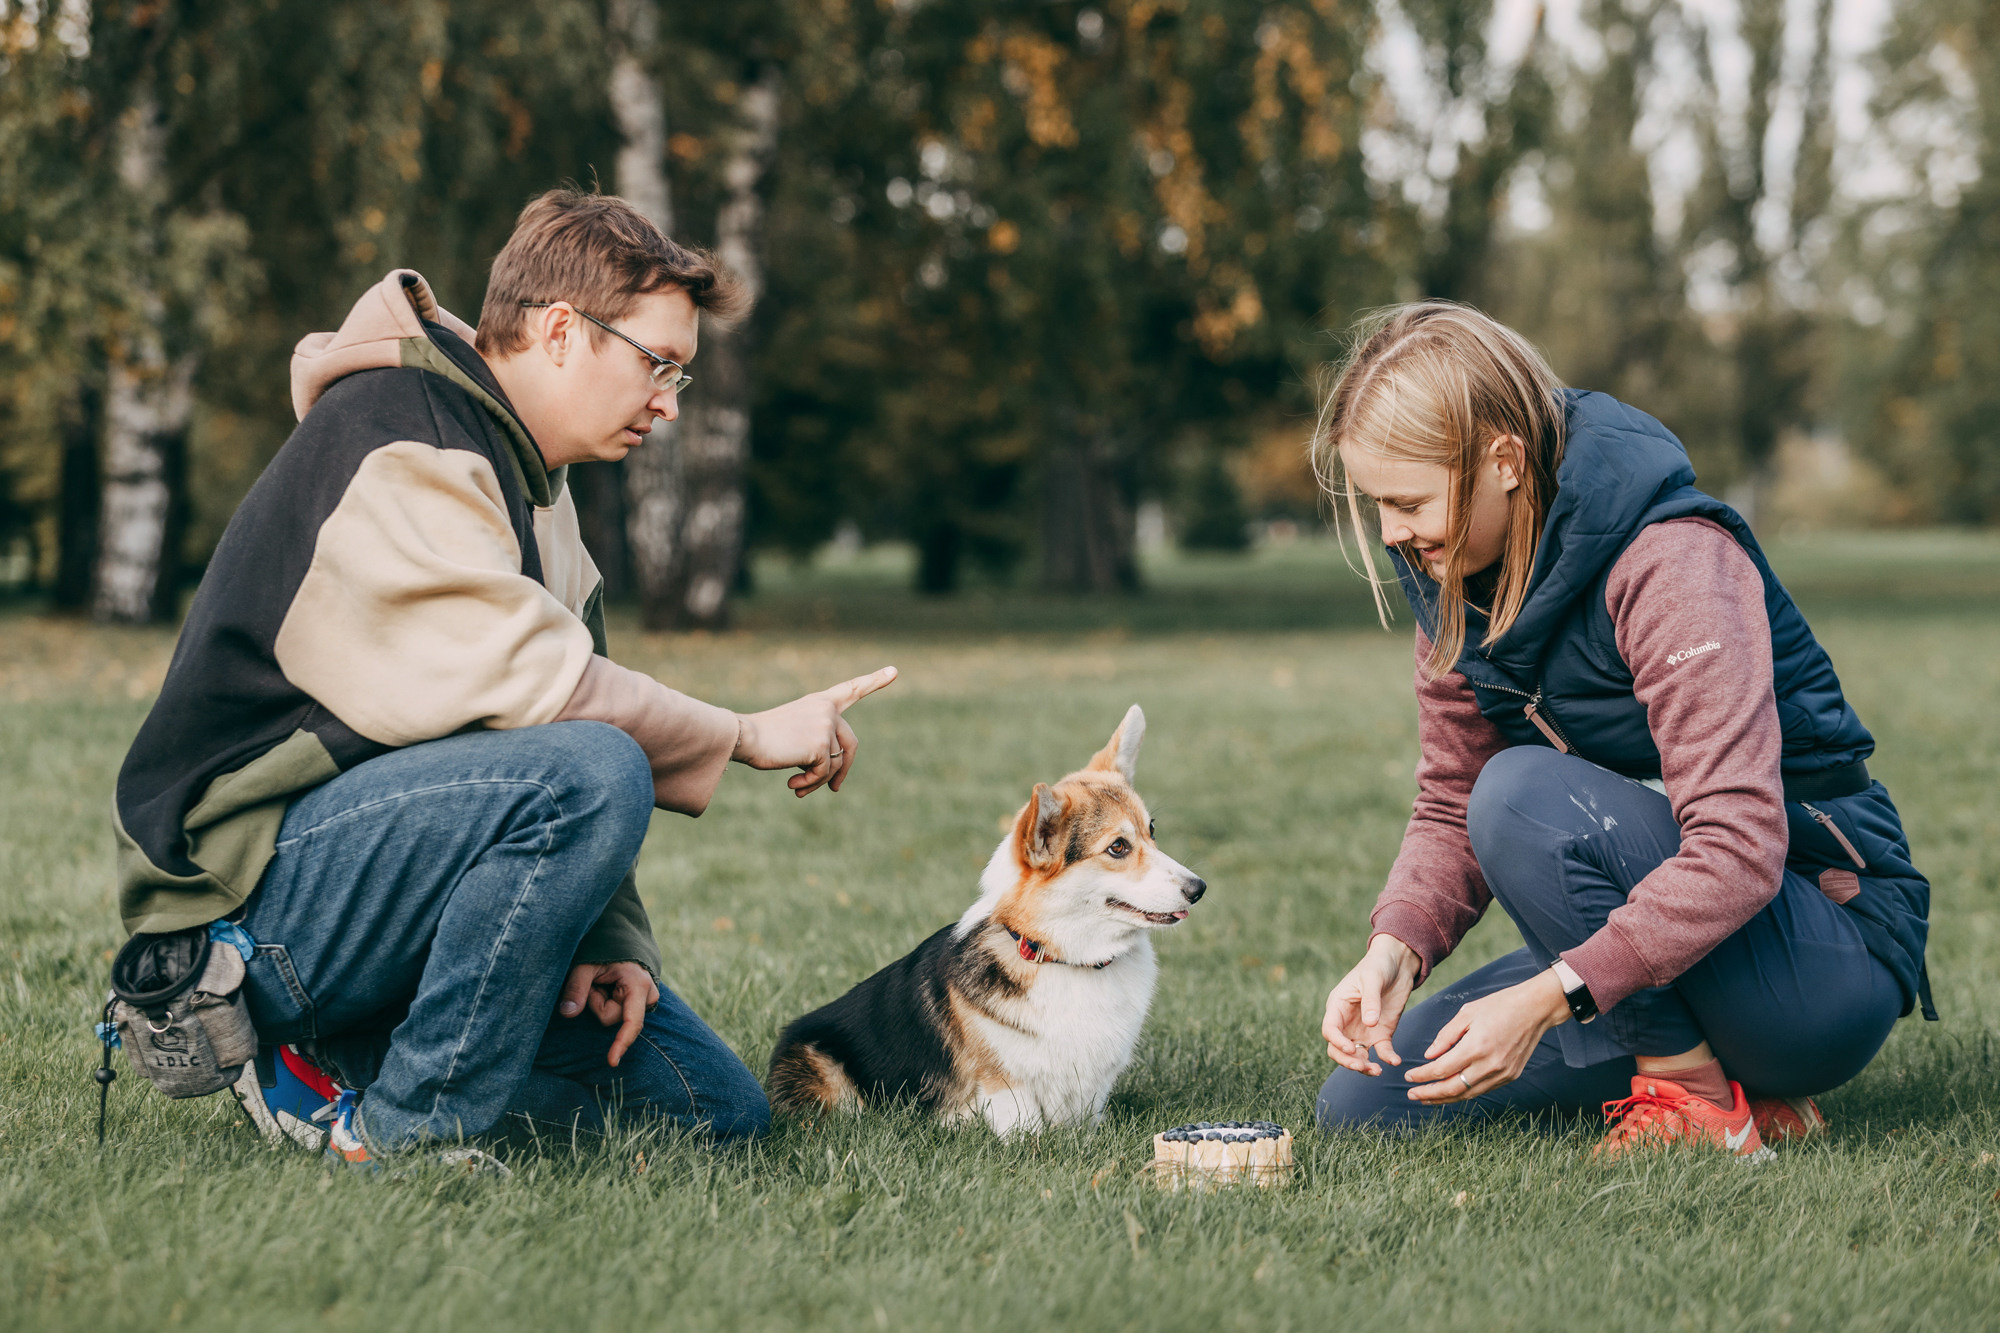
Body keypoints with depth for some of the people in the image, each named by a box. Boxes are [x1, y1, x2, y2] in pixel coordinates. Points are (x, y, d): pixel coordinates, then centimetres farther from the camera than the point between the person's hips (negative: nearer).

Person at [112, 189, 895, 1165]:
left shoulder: (531, 485, 18)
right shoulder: (392, 430, -13)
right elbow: (516, 676, -25)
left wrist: (609, 940, -2)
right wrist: (748, 736, -15)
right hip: (248, 892, -10)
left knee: (718, 1110, 2)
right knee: (592, 771, -34)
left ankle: (330, 1069, 8)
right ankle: (402, 1140, -22)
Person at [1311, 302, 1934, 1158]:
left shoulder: (1672, 563, -24)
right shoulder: (1456, 580, 1)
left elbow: (1738, 850, -32)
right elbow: (1450, 807, 4)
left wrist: (1548, 998, -39)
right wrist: (1396, 945, -17)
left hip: (1834, 959, -8)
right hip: (1653, 935, 8)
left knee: (1524, 792, -30)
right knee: (1363, 1105, 0)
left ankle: (1695, 1099, -14)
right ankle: (1721, 1073, 7)